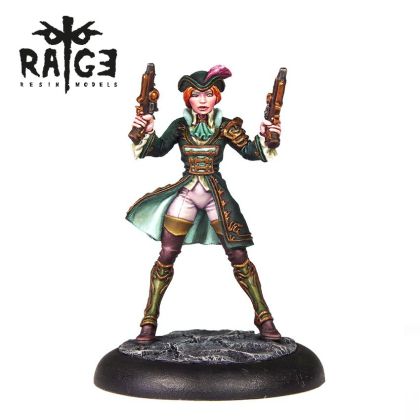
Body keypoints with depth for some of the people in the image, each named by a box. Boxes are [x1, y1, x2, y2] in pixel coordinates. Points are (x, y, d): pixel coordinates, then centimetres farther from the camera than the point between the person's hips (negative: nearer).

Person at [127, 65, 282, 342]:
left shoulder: (226, 126, 0)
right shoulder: (180, 126, 2)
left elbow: (250, 151, -8)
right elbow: (159, 149, -9)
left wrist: (264, 137, -27)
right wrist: (148, 133, -28)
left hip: (217, 194, -1)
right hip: (185, 194, 1)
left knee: (239, 256, -3)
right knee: (166, 256, 0)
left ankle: (265, 319, 6)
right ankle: (149, 322, 10)